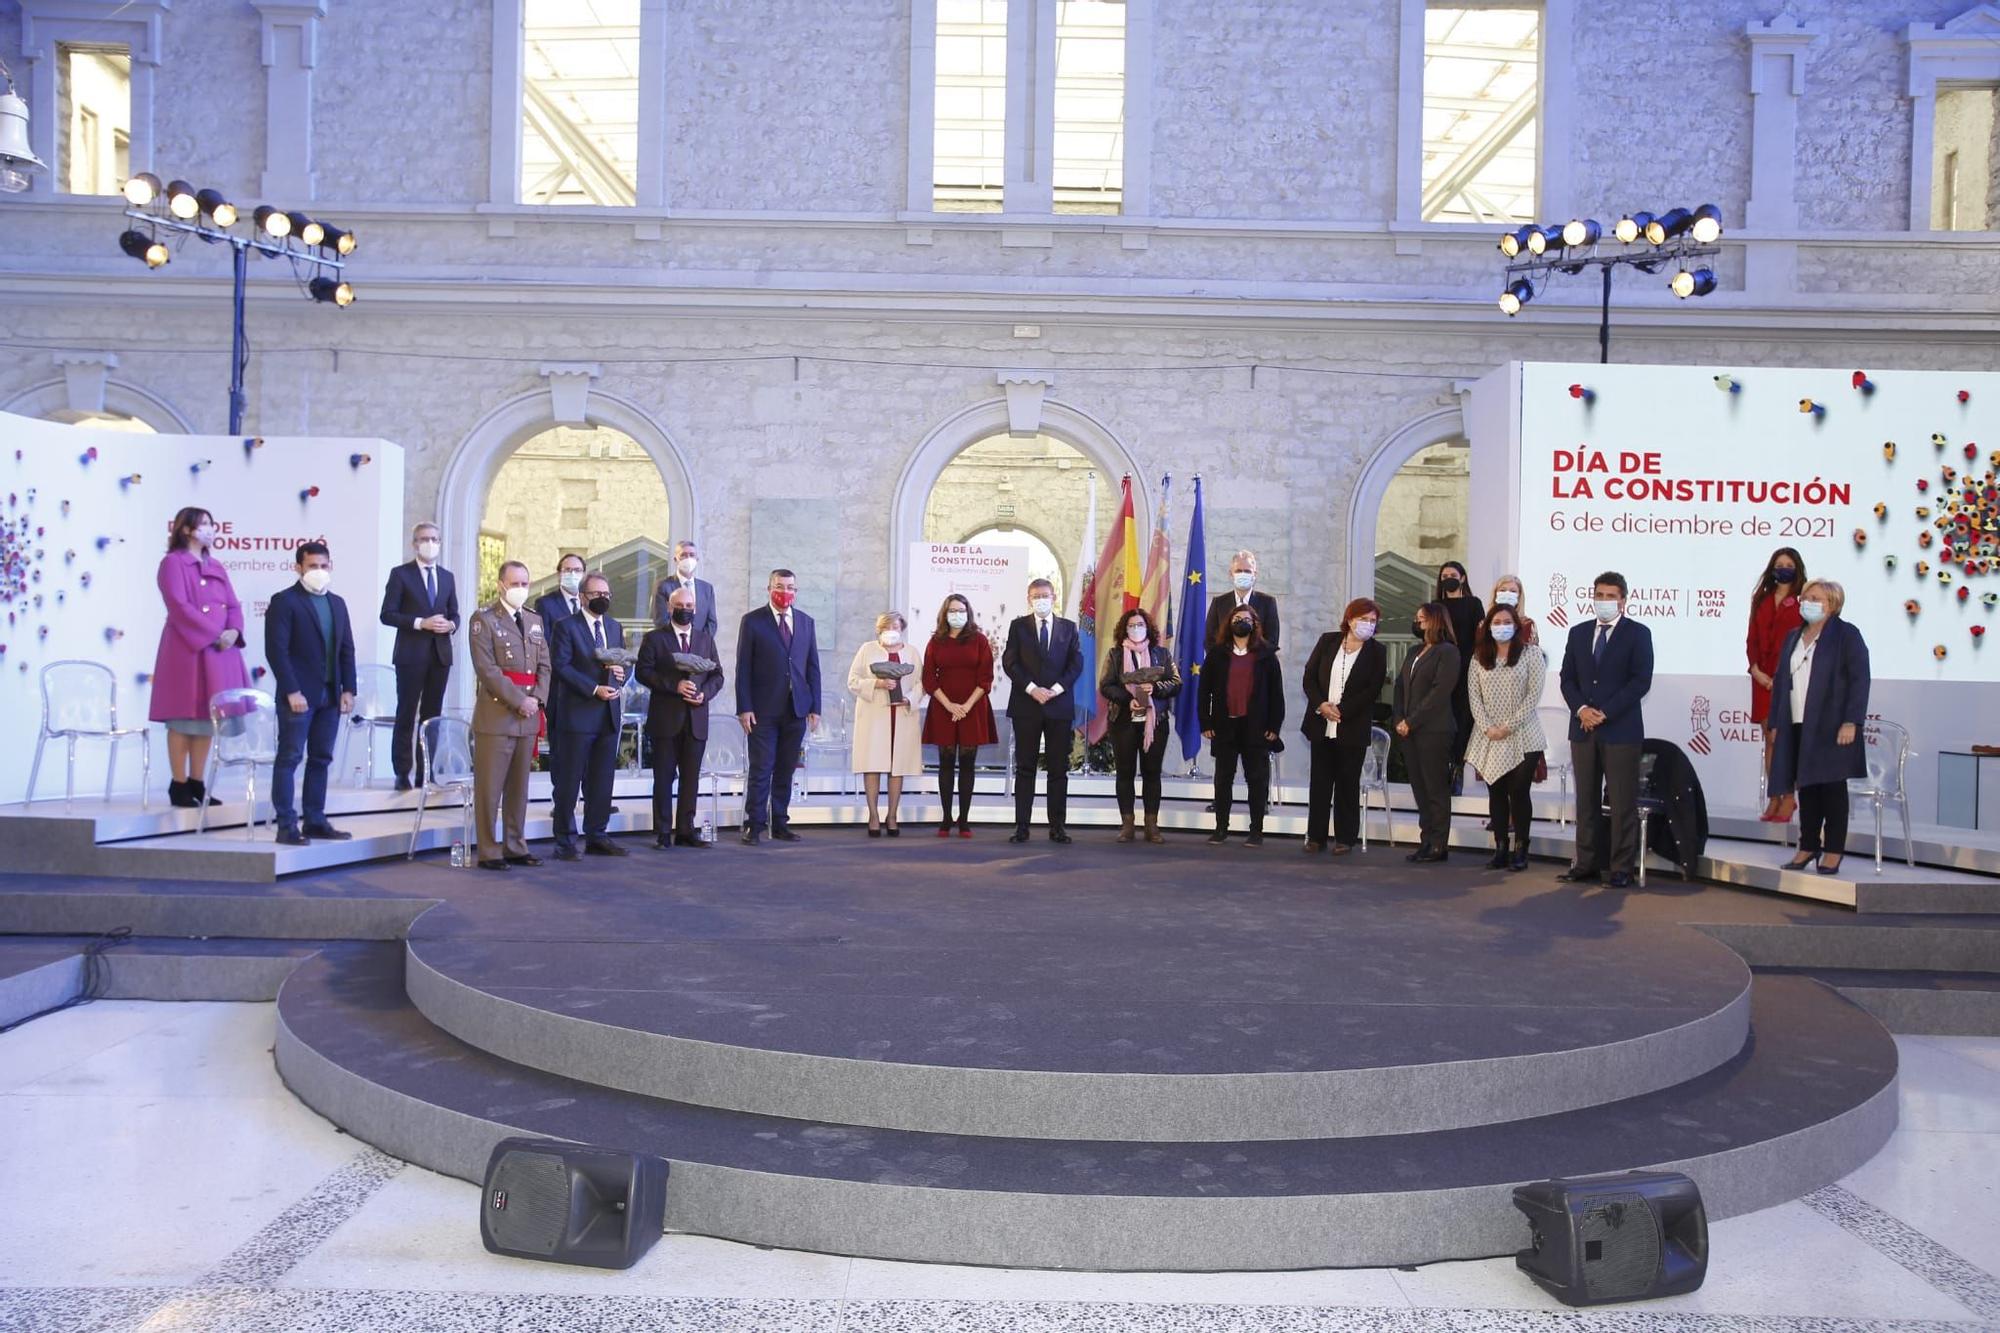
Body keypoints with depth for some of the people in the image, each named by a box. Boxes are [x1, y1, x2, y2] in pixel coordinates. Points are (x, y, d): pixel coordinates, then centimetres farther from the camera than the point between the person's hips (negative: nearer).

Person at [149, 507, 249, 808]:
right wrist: (215, 634, -16)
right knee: (183, 720, -4)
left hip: (218, 652, 7)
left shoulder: (216, 566, 19)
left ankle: (197, 784, 14)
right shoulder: (173, 562, -2)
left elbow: (233, 605, 12)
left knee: (207, 718, 8)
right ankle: (179, 786, 1)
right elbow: (180, 607, -13)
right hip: (187, 650, -7)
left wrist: (233, 631, -8)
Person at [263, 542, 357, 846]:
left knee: (321, 759, 9)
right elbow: (276, 650, -12)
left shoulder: (337, 603, 15)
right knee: (289, 758, -4)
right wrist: (292, 691, -17)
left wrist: (348, 689, 6)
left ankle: (315, 821, 14)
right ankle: (287, 826, -3)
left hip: (330, 695, 7)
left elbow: (346, 650, 15)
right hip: (298, 695, -6)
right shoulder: (284, 601, -5)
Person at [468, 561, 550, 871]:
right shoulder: (483, 619, -3)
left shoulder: (535, 621, 16)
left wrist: (537, 699, -3)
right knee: (490, 787, -2)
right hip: (496, 714, -6)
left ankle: (515, 847, 17)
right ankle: (489, 852, 3)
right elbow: (487, 668, -12)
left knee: (518, 787, 10)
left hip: (528, 716, 6)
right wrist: (518, 700, -15)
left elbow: (544, 665, 14)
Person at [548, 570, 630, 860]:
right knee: (570, 780, -1)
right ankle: (565, 841, 5)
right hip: (578, 714, -6)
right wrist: (594, 689, -17)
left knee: (603, 780, 9)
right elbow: (561, 665, -11)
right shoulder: (566, 626, -3)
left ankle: (597, 836, 17)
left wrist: (620, 674, -3)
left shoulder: (615, 627, 18)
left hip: (609, 715, 6)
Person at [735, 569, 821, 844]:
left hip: (797, 709, 4)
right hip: (764, 709, -4)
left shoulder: (806, 622, 13)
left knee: (785, 771, 8)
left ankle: (780, 824, 16)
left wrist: (815, 707, 6)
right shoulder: (753, 621, 1)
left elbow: (813, 667, 12)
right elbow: (743, 667, -2)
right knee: (761, 770, -3)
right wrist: (744, 707, -9)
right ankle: (754, 826, 4)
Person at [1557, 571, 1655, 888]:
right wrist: (1581, 709, -7)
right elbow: (1567, 677, 11)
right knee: (1586, 800, 7)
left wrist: (1605, 713, -13)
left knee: (1623, 803, -2)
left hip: (1621, 729, -4)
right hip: (1583, 728, 4)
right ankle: (1586, 864, 12)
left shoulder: (1638, 634, 0)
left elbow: (1641, 681, -8)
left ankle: (1622, 869, 3)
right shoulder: (1578, 633, 13)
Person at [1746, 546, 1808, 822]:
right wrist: (1756, 670, -2)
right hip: (1764, 678, 5)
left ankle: (1788, 798, -1)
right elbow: (1752, 639, 12)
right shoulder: (1761, 600, 14)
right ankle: (1773, 799, 10)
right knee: (1770, 739, 6)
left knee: (1780, 737, -10)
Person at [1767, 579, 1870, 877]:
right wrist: (1776, 722, 12)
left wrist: (1851, 722, -17)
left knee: (1832, 787, 0)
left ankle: (1834, 850, 6)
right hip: (1798, 726, 6)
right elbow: (1781, 680, 18)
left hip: (1831, 727, -6)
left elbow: (1859, 680, -9)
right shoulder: (1793, 637, 17)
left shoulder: (1846, 635, -3)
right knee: (1805, 787, 8)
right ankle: (1808, 846, 16)